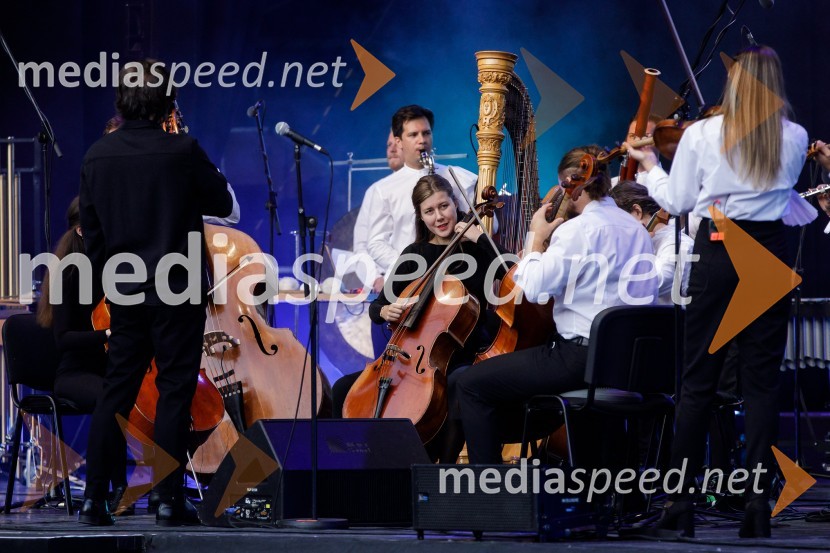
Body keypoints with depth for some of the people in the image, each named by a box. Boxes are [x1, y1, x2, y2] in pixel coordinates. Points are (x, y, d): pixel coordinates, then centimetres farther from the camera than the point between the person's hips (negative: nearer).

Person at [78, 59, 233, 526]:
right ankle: (171, 500, -1)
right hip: (178, 292, -4)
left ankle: (95, 497, 7)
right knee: (175, 391, 1)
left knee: (117, 391, 10)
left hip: (125, 293, 4)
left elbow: (91, 231, 9)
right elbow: (223, 204, 0)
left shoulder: (98, 156, 1)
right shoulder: (182, 151, -13)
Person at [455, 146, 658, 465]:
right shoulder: (636, 229, 12)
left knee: (470, 385, -3)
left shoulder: (578, 229, -14)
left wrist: (537, 239, -2)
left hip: (582, 356, -10)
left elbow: (534, 289, -18)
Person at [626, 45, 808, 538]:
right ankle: (759, 501, -2)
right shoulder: (794, 138, 1)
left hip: (718, 254, -1)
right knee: (763, 382, 3)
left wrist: (650, 166, 19)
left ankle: (681, 504, 4)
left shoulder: (701, 135, -3)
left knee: (698, 381, 4)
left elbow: (677, 201, 4)